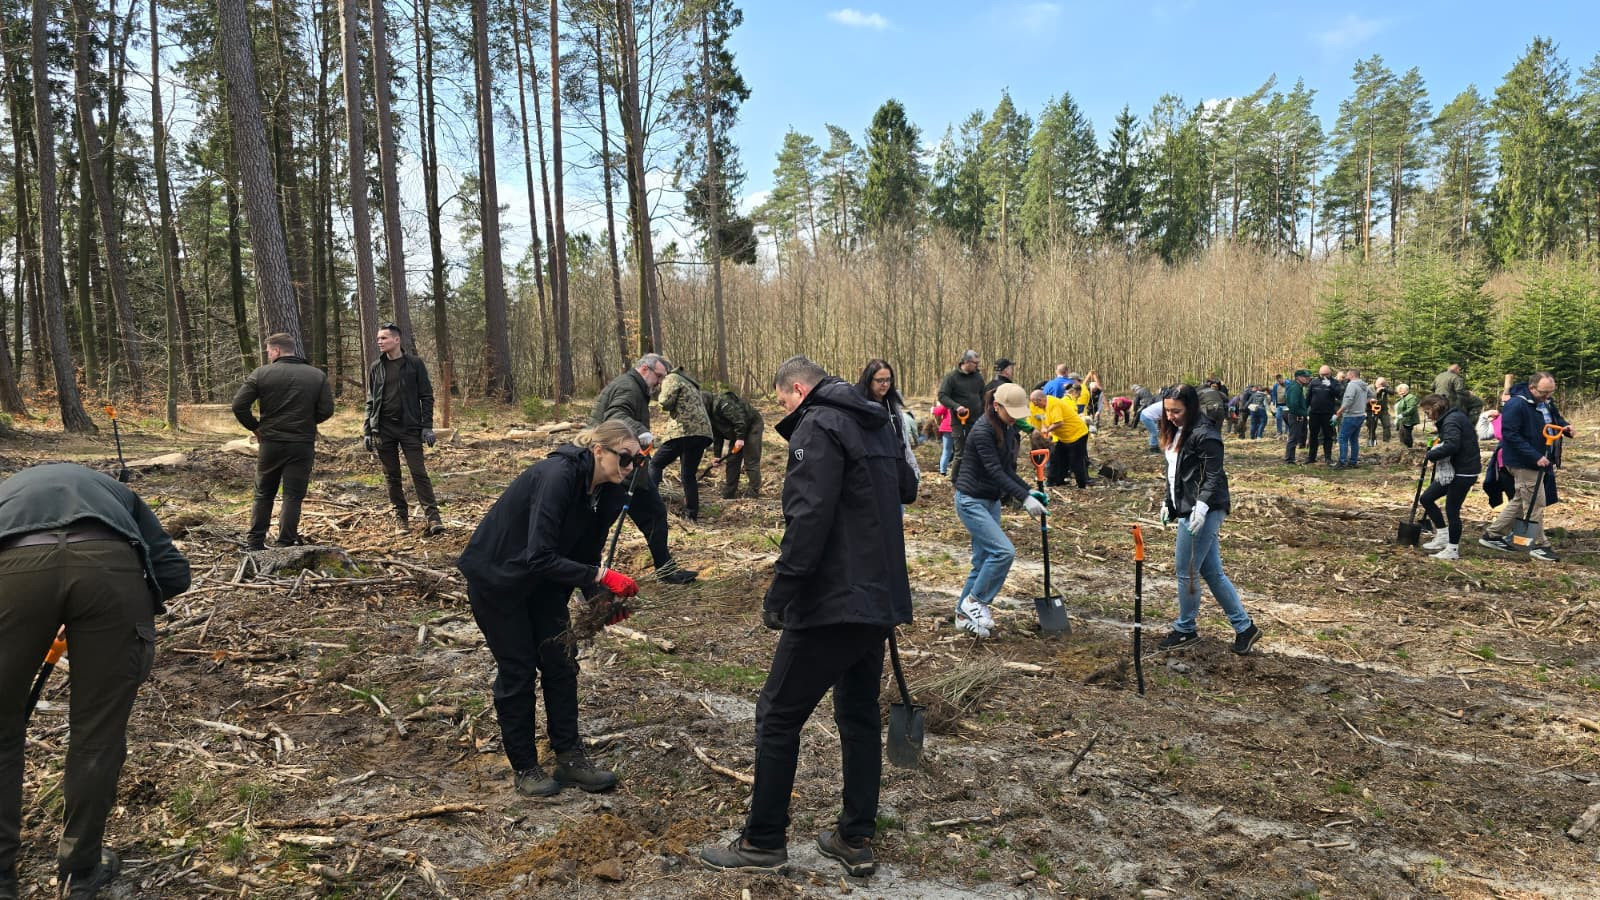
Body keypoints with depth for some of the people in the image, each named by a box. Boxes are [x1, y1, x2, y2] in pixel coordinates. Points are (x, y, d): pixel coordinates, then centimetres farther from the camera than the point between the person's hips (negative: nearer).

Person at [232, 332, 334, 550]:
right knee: (293, 496, 2)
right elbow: (326, 410, -3)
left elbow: (239, 406, -8)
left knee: (263, 495, 14)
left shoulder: (261, 374, -3)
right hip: (303, 445, 0)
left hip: (270, 443, 0)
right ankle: (285, 545, -1)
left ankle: (254, 543, 19)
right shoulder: (318, 376, 1)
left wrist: (255, 427, 6)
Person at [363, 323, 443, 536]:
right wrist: (367, 431, 8)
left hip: (410, 428, -3)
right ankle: (401, 517, 16)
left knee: (419, 473, -7)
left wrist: (427, 426, -7)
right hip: (383, 429, 3)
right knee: (391, 476, 7)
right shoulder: (376, 367, 9)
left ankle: (433, 517, -7)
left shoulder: (414, 363, -1)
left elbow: (426, 396, 0)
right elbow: (370, 401, 13)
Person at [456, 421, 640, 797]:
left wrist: (600, 596, -13)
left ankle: (569, 756, 16)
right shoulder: (558, 476, -33)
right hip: (496, 578, -7)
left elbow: (584, 554, 1)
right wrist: (600, 576, -38)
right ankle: (523, 767, 17)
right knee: (518, 671, 1)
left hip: (541, 581, 7)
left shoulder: (607, 492, -9)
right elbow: (539, 557, -37)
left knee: (561, 661, 5)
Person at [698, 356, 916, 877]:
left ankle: (764, 844, 13)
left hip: (832, 603, -9)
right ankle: (856, 840, 23)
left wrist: (779, 596, -21)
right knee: (860, 717, 16)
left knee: (778, 716, 3)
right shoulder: (876, 424, 14)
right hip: (879, 600, 9)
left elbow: (808, 519, -24)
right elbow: (906, 488, 30)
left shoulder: (818, 426, -13)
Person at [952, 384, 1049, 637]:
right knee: (1004, 550, -17)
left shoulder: (1008, 430, 6)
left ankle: (964, 615, 20)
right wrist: (1024, 498, -30)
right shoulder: (983, 430, -21)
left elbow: (1007, 470, 11)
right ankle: (975, 600, -1)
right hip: (971, 500, -9)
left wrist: (1029, 490, -3)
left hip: (991, 500, 9)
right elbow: (995, 471, -26)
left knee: (983, 560, 9)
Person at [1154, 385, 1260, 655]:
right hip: (1187, 509, 10)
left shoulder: (1204, 434, -15)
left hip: (1203, 511, -9)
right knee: (1212, 573, 12)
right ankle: (1244, 627, 20)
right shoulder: (1177, 432, 13)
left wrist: (1202, 505, -28)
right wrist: (1168, 502, 19)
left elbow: (1214, 476, -19)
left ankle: (1185, 629, 16)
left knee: (1186, 571, -1)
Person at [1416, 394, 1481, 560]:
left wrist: (1431, 454, -18)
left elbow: (1451, 445, -32)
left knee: (1452, 509, -1)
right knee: (1426, 498, 11)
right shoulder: (1449, 418, 13)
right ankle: (1442, 536, 18)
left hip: (1463, 472, -10)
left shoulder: (1451, 420, -17)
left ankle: (1453, 550, 11)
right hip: (1452, 470, 10)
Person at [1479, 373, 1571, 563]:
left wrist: (1565, 427, 0)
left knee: (1521, 501, 15)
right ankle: (1539, 545, 9)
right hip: (1523, 464, -9)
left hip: (1542, 462, 9)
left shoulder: (1547, 403, 7)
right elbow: (1510, 435, -24)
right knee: (1535, 503, -3)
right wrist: (1535, 457, -26)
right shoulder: (1516, 405, -21)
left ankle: (1492, 535, 24)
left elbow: (1556, 419, 26)